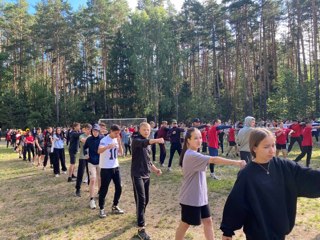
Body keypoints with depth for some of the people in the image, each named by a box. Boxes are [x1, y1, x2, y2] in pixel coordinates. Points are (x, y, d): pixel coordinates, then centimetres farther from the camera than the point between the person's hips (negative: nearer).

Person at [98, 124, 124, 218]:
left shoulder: (116, 140, 6)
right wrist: (108, 146, -49)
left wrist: (119, 142, -10)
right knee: (104, 189, 2)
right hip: (106, 168, -6)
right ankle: (101, 209, 17)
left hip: (116, 167, 7)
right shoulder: (104, 140, -15)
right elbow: (99, 151, -32)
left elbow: (121, 153, 2)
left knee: (119, 187, 10)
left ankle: (115, 206, 27)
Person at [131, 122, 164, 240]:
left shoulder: (148, 143, 15)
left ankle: (140, 218, 38)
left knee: (146, 200, 15)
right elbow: (143, 142, -34)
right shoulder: (136, 140, -9)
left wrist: (155, 169, 8)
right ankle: (141, 228, -7)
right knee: (141, 200, -12)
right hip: (137, 175, -7)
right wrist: (156, 140, -51)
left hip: (146, 175, 8)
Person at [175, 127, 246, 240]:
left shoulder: (193, 154, 7)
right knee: (185, 224, 9)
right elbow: (214, 160, -35)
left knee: (207, 221, 14)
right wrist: (236, 162, -40)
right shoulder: (191, 155, -25)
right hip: (191, 197, -9)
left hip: (200, 196, 9)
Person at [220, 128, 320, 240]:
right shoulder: (246, 175, -19)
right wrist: (227, 230, -10)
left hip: (279, 229, 4)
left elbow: (306, 176, -8)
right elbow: (235, 203, -15)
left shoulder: (283, 166, -6)